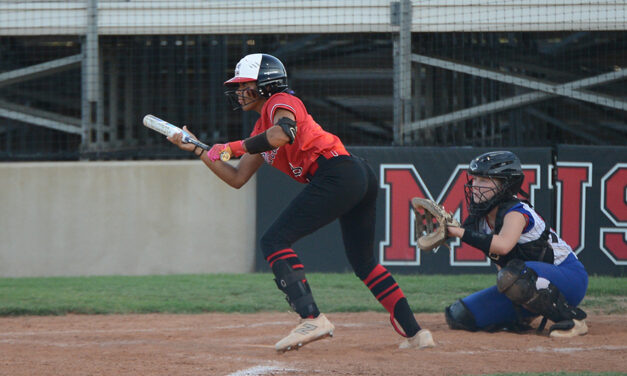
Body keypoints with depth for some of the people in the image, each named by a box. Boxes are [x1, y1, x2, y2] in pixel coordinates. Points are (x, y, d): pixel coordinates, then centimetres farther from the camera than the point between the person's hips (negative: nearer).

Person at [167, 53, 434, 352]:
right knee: (362, 261, 19)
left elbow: (283, 134, -25)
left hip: (337, 174, -10)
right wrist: (197, 149, 24)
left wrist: (235, 147, -15)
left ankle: (312, 318, -26)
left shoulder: (282, 102, -1)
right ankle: (415, 332, 18)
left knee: (274, 241, -13)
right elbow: (237, 179, 27)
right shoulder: (262, 129, 27)